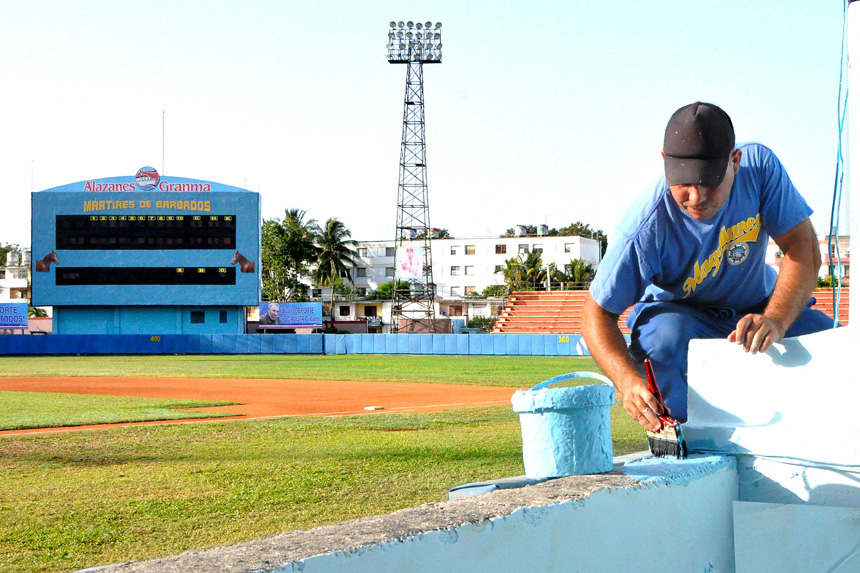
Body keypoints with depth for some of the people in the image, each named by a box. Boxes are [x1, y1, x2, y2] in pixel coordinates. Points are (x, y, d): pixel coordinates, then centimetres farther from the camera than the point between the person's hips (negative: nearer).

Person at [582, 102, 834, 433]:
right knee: (667, 336, -38)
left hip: (758, 305, 3)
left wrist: (775, 321, -40)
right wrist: (628, 380, -44)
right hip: (679, 314, -3)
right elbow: (598, 313, -25)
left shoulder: (760, 165, -24)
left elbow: (804, 250, -23)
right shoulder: (647, 228, -31)